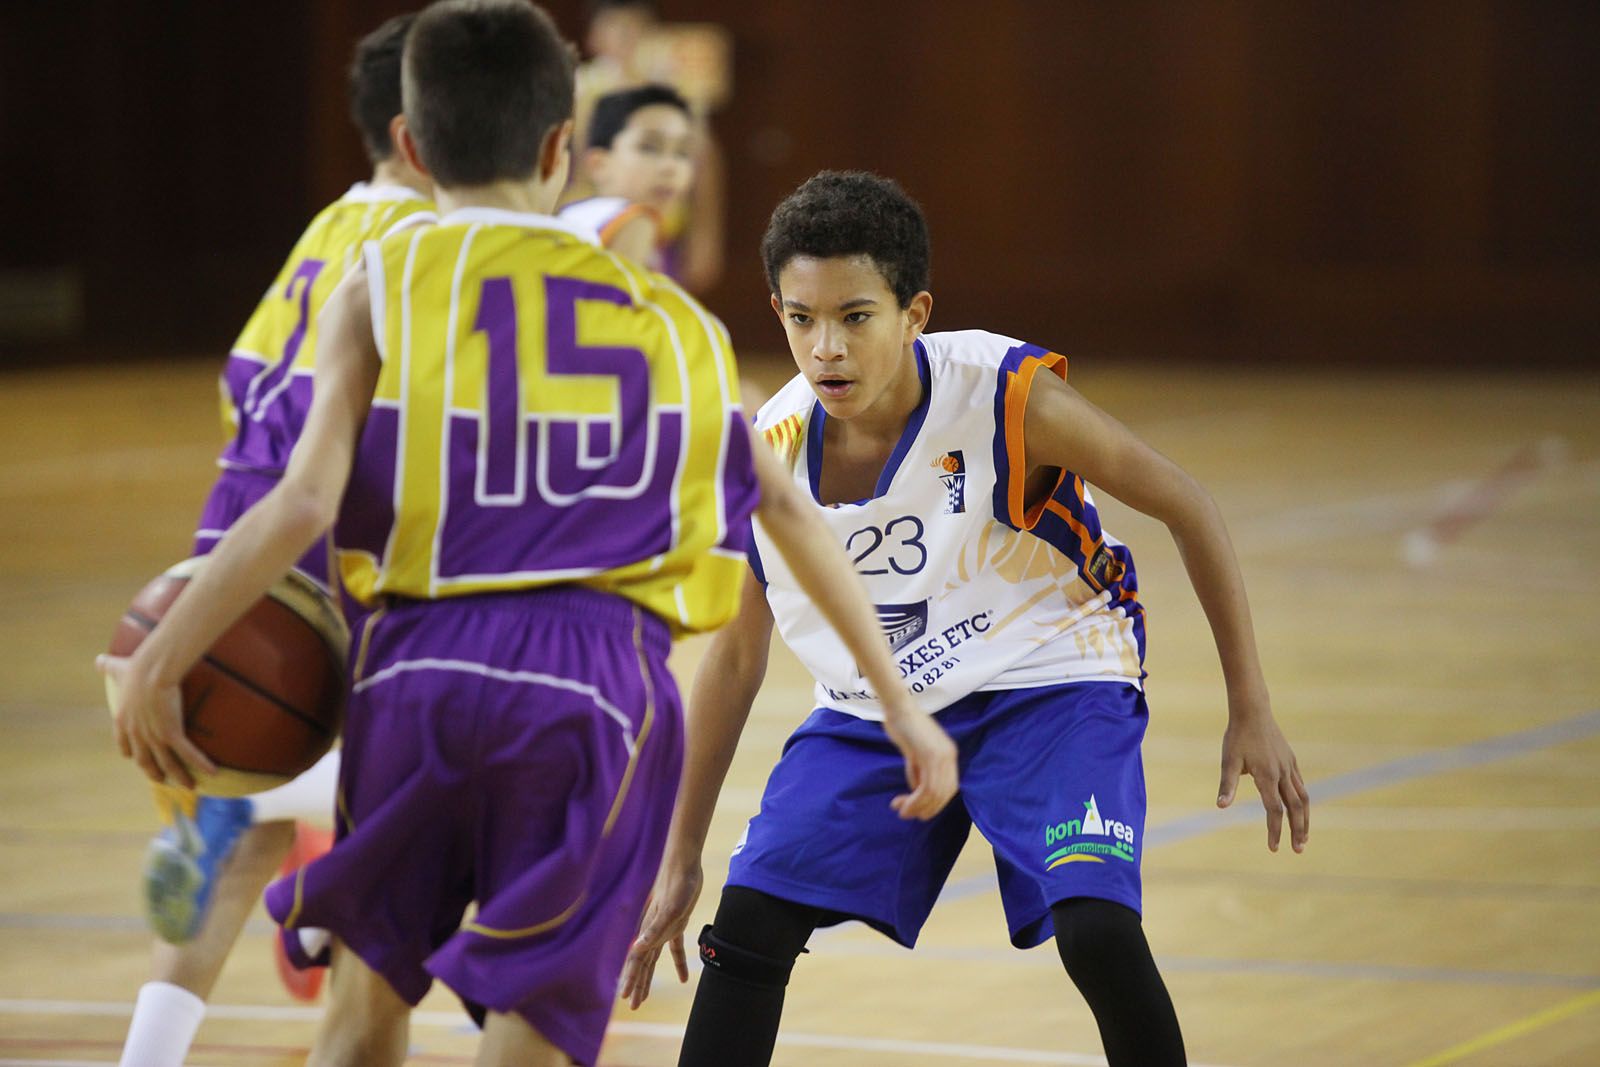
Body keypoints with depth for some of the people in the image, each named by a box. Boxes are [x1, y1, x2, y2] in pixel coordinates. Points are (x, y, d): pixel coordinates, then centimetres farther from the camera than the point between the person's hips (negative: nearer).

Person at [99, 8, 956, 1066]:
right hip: (601, 687, 0)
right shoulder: (662, 314, 16)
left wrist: (157, 663, 1)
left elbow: (305, 504, -6)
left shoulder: (382, 288, 7)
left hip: (427, 670, 0)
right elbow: (789, 510, 17)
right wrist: (900, 703, 22)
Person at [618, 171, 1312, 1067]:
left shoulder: (1006, 397, -24)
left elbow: (1187, 510, -13)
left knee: (1098, 928, -24)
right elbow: (736, 655, 2)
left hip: (1048, 682, -4)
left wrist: (1252, 712, -13)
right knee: (748, 926, -6)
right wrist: (681, 859, 6)